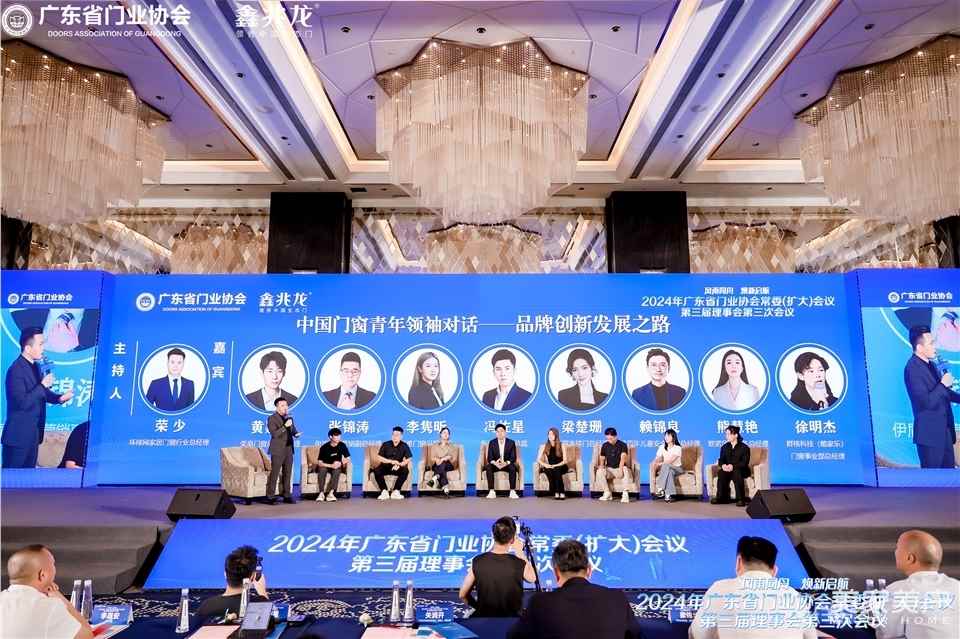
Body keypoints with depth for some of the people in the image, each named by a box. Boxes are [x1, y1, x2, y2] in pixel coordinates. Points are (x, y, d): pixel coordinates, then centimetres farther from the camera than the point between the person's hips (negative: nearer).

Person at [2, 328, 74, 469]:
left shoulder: (35, 366, 8)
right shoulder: (16, 370, -20)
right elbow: (22, 402, -27)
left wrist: (59, 398, -1)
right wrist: (43, 385, -24)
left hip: (33, 433, 9)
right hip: (18, 435, -9)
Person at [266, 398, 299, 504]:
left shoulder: (289, 417, 13)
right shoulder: (272, 419, -8)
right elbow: (274, 434, -18)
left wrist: (296, 433, 2)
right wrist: (285, 426, -27)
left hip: (289, 450, 6)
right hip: (278, 451, -6)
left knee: (288, 474, 9)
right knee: (274, 474, -4)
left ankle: (287, 496, 17)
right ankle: (270, 497, 3)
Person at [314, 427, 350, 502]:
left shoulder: (342, 445, -8)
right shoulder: (324, 447, -14)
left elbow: (348, 459, -5)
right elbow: (319, 463, -17)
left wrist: (341, 463, -27)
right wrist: (331, 465, -31)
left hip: (337, 466, 1)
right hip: (326, 466, -1)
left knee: (337, 470, -33)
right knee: (322, 469, -34)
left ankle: (331, 493, -39)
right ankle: (321, 493, -32)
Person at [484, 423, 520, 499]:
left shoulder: (511, 442, -5)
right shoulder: (492, 442, -3)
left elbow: (513, 458, -10)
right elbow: (489, 458, -8)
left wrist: (505, 463, -31)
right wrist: (495, 463, -31)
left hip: (507, 465, -1)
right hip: (495, 464, 1)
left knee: (513, 467, -33)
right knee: (488, 467, -31)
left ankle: (512, 491, -29)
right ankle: (491, 492, -32)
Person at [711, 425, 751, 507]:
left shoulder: (744, 447, -1)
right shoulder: (724, 447, 14)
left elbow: (745, 462, -11)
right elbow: (721, 460, 7)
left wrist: (733, 466, -27)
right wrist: (723, 465, -19)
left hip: (741, 470, -4)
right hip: (728, 469, 4)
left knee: (736, 473, -38)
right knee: (721, 473, -30)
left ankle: (741, 499, -32)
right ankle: (722, 497, -28)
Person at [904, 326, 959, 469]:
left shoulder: (931, 364, 9)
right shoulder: (913, 368, -19)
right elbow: (926, 402, -24)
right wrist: (943, 384, -16)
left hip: (945, 429, 9)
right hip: (929, 433, -9)